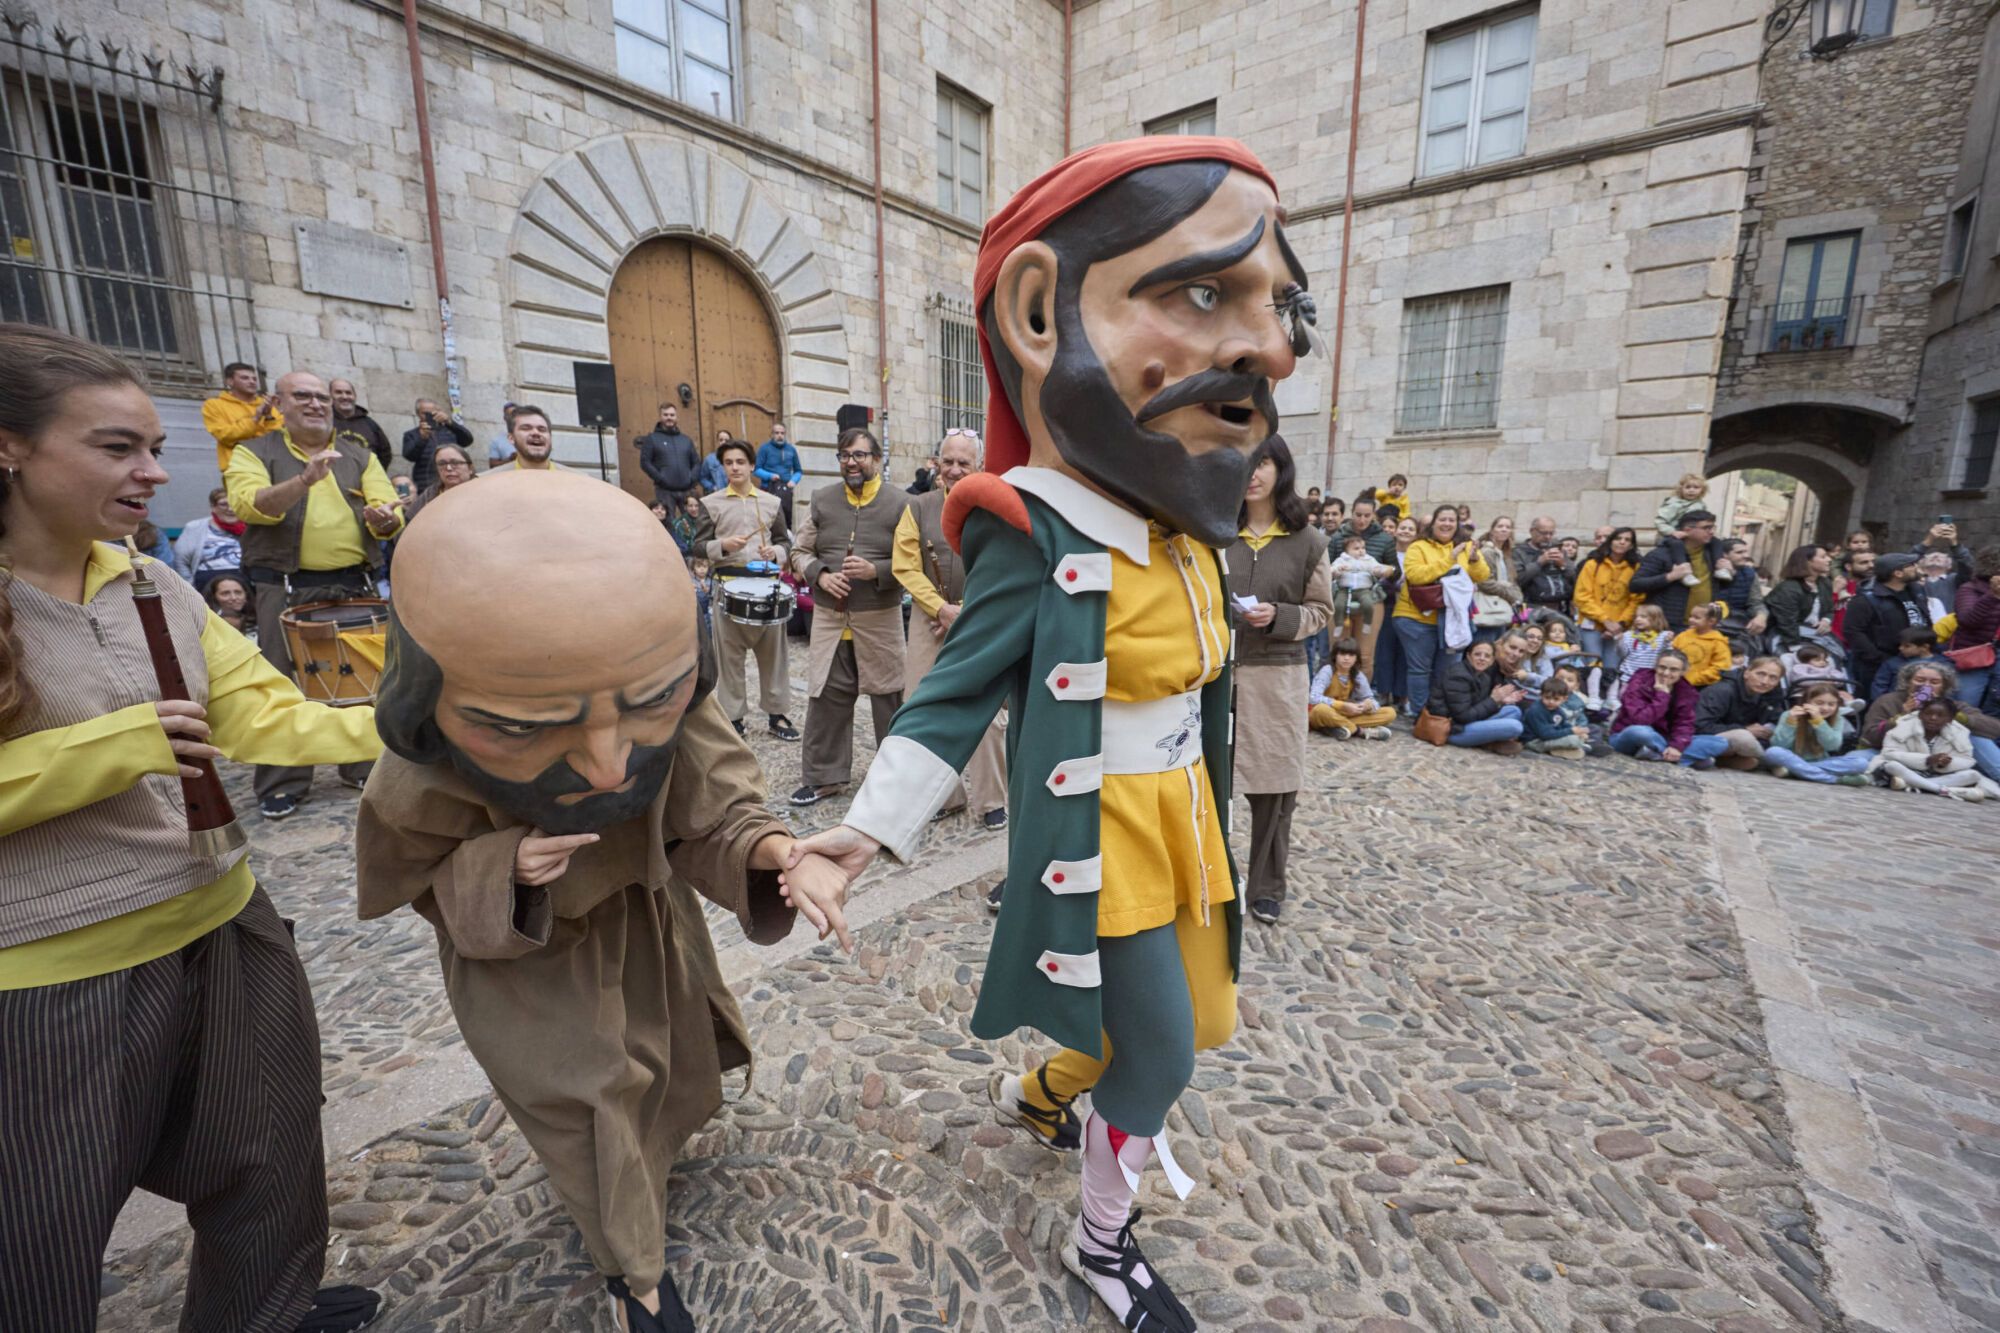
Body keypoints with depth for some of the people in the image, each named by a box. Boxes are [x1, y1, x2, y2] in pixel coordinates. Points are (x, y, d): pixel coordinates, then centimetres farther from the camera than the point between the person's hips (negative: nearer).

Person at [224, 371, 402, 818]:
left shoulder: (359, 455, 13)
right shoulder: (254, 452, 6)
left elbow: (390, 512, 4)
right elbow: (248, 504, -12)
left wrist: (383, 518, -20)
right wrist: (303, 482, -28)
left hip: (355, 584, 2)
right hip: (286, 587, -2)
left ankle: (362, 767, 19)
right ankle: (282, 783, 10)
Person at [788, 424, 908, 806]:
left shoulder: (899, 503, -2)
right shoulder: (822, 500, 9)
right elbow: (800, 552, 12)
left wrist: (876, 571, -20)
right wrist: (820, 575, -8)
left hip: (880, 619, -3)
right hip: (829, 618, 3)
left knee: (889, 697, 7)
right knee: (826, 698, 8)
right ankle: (823, 776, 21)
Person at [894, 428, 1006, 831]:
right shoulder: (919, 508, 5)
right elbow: (906, 567, -1)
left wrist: (966, 612, -11)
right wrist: (943, 609, -10)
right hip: (929, 619, 3)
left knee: (986, 712, -3)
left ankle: (992, 800, 14)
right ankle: (944, 794, 23)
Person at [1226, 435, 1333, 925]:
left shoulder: (1307, 540, 2)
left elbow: (1321, 610, 6)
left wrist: (1278, 617, -11)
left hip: (1277, 675, 1)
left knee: (1274, 784, 7)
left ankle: (1267, 886, 26)